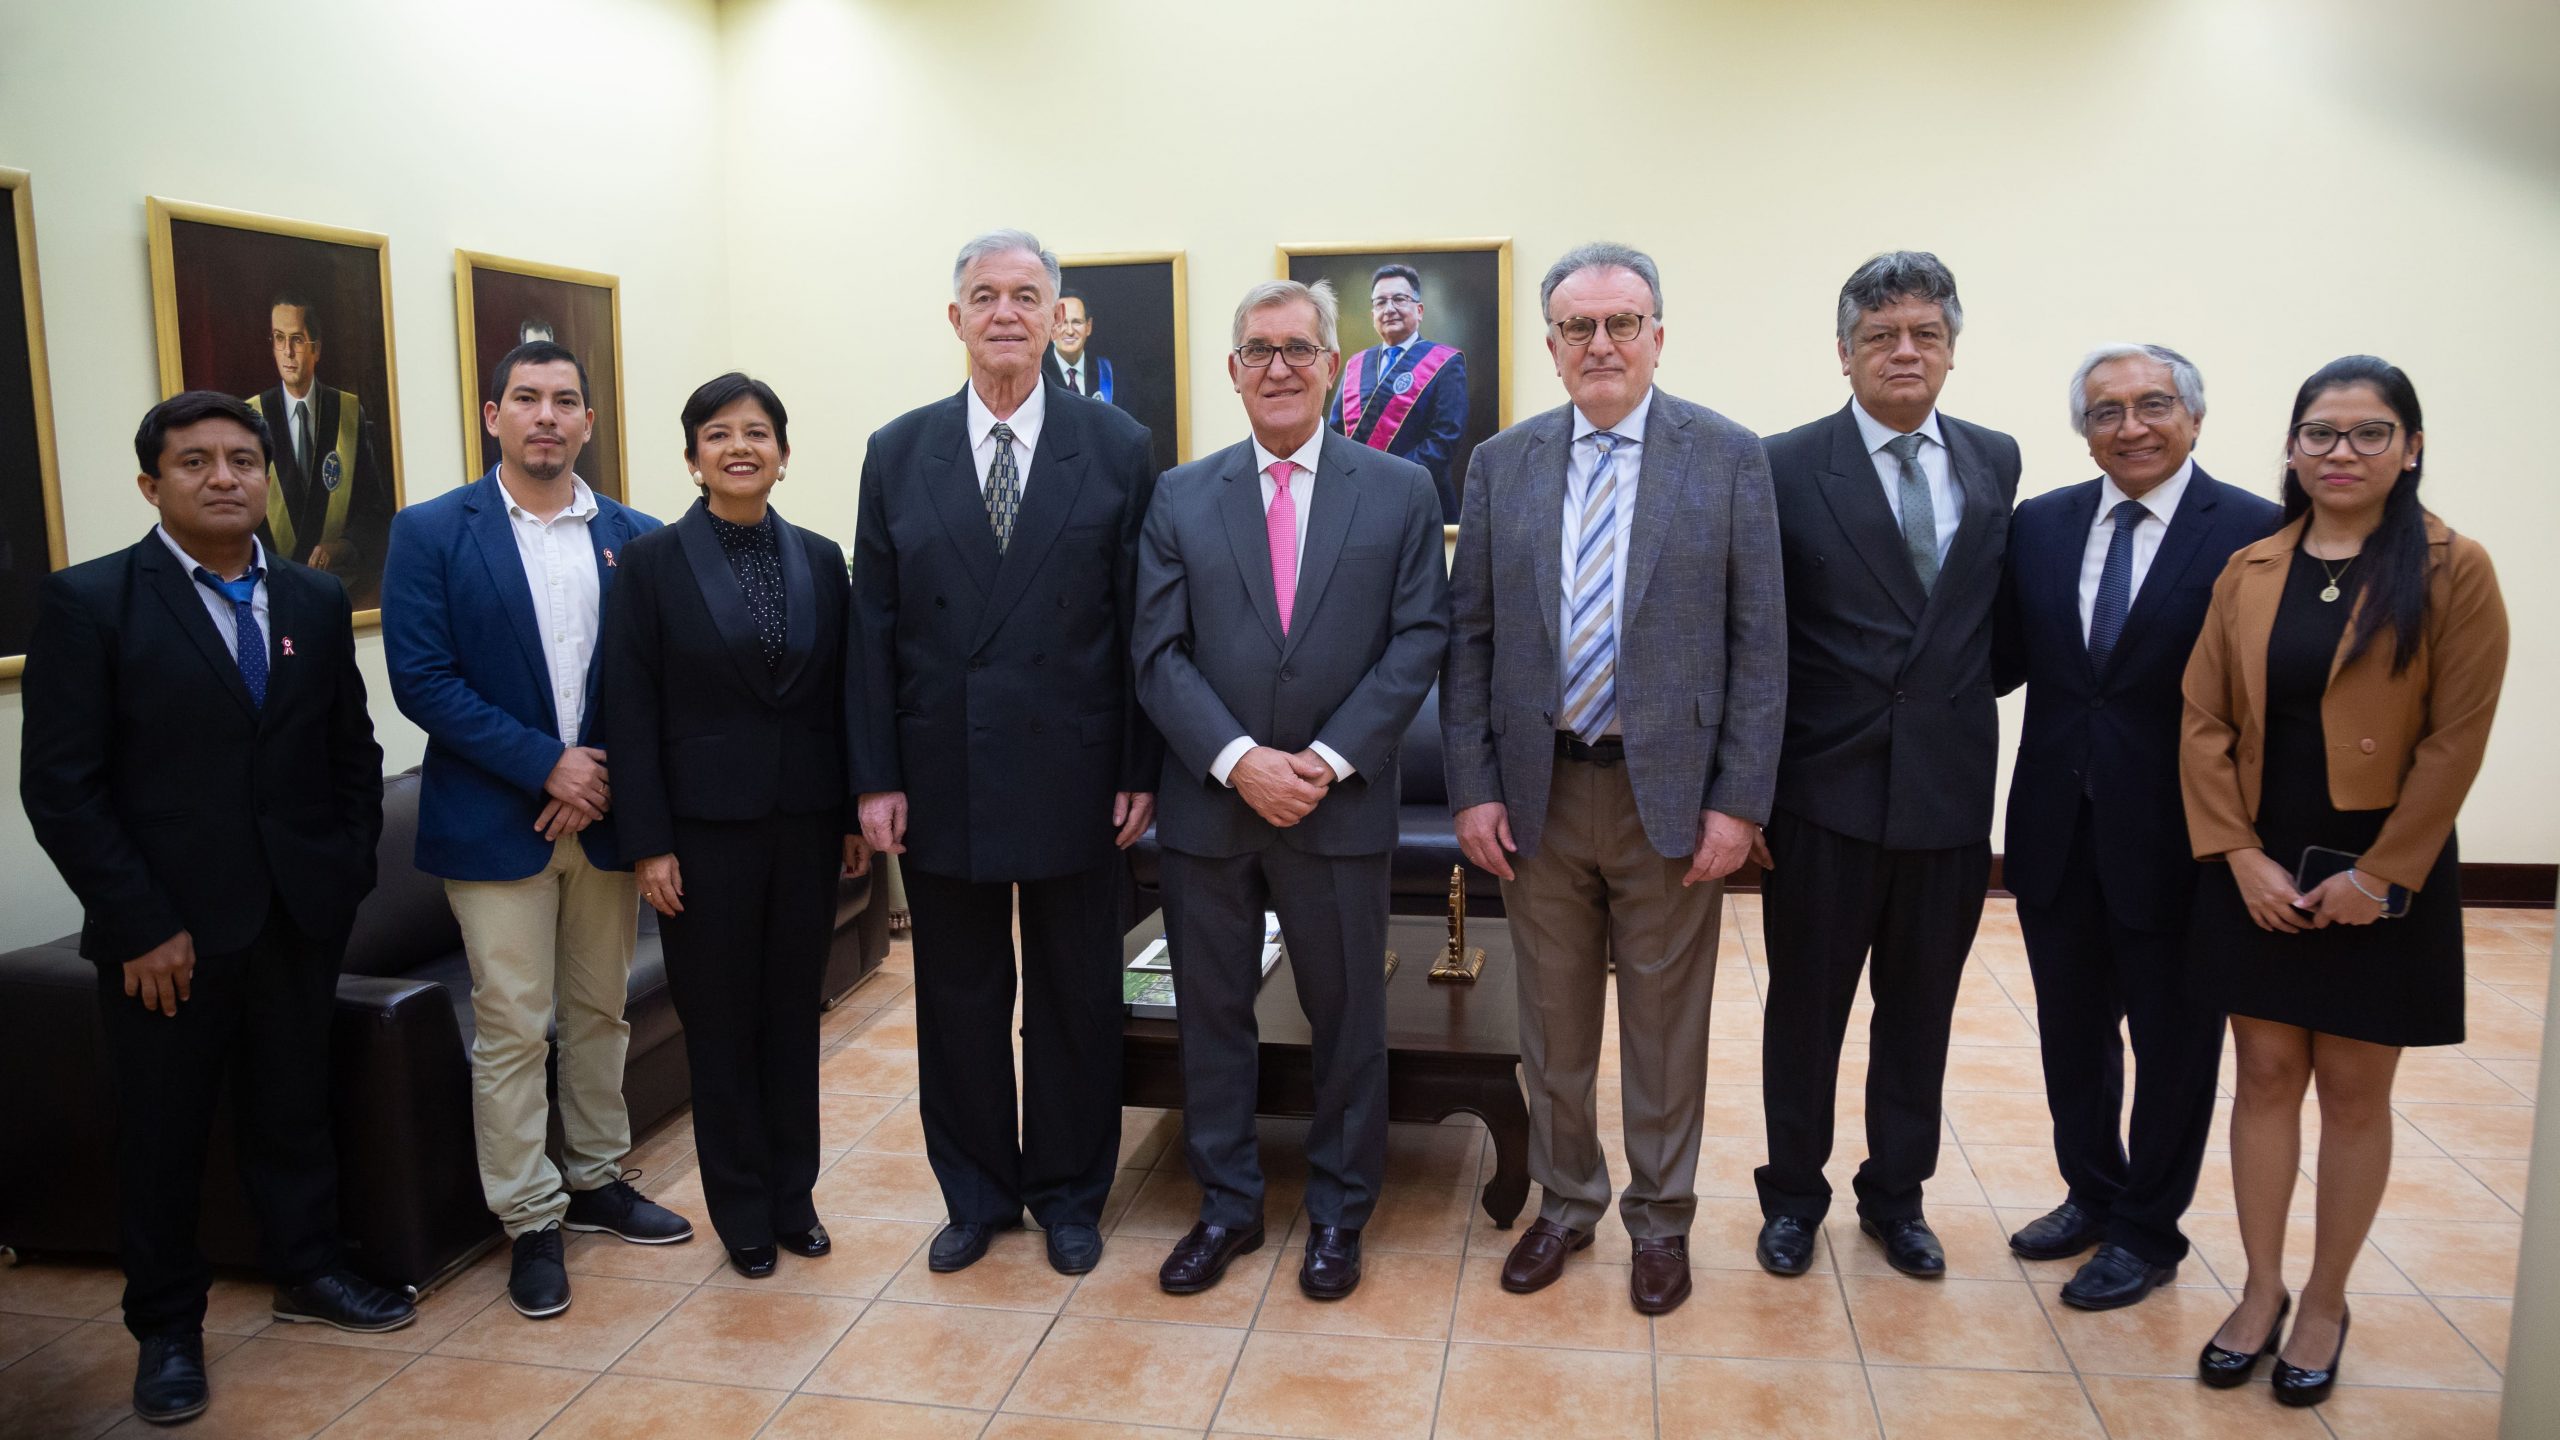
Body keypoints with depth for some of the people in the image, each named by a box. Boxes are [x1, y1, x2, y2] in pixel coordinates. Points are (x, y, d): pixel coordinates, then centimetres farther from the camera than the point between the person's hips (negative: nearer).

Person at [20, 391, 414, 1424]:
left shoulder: (316, 600, 6)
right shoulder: (88, 601, -7)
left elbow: (353, 749, 10)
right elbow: (59, 784, -10)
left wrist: (349, 874, 1)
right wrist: (142, 926, -13)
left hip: (301, 916, 3)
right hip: (165, 932, -3)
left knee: (294, 1106, 16)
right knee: (163, 1132, 11)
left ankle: (306, 1270, 34)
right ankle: (166, 1326, 28)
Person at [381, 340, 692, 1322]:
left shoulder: (633, 538, 5)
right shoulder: (431, 533, -3)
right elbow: (420, 677, -9)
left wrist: (608, 771, -10)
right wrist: (545, 765, -15)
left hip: (606, 810, 3)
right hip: (495, 821, -3)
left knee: (600, 1012, 15)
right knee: (512, 1029, 2)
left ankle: (597, 1180, 31)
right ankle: (530, 1222, 15)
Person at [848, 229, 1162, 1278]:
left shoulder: (1116, 447, -1)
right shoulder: (898, 454, 4)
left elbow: (1142, 620, -2)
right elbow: (872, 628, 3)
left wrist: (1142, 771, -6)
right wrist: (875, 778, -2)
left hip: (1074, 776, -1)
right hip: (942, 778, 2)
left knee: (1075, 998, 11)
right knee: (958, 999, 13)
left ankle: (1069, 1193, 30)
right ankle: (977, 1193, 32)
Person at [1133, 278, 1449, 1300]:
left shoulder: (1401, 492, 2)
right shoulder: (1180, 497, 5)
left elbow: (1419, 641, -4)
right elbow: (1160, 652, -1)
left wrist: (1329, 759, -14)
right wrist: (1238, 760, -15)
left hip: (1340, 805, -1)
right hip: (1208, 802, 1)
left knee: (1348, 1017, 10)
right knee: (1211, 1015, 12)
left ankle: (1338, 1212, 28)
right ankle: (1227, 1205, 29)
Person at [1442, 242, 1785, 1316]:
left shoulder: (1729, 457, -2)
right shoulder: (1500, 465, 4)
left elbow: (1758, 642, -4)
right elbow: (1469, 638, 4)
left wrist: (1738, 801, -9)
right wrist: (1472, 787, -2)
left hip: (1671, 792, -2)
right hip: (1538, 793, 2)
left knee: (1666, 1026, 11)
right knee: (1552, 1023, 14)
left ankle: (1660, 1218, 31)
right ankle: (1565, 1204, 34)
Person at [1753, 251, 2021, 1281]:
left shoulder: (1995, 462, 7)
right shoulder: (1787, 467, -6)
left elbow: (1998, 614, 14)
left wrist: (1959, 696, -2)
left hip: (1951, 790, 4)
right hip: (1827, 788, -3)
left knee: (1920, 1009, 15)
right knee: (1806, 1005, 11)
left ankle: (1895, 1194, 34)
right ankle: (1793, 1195, 30)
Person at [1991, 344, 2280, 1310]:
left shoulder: (2256, 534, -10)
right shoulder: (2040, 525, 4)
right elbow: (2003, 660, 5)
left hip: (2176, 841, -4)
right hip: (2058, 833, 4)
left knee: (2172, 1046, 12)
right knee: (2073, 1036, 19)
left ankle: (2147, 1234, 31)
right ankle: (2091, 1194, 41)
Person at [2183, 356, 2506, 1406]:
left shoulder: (2453, 571, -6)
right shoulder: (2248, 572, 4)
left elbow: (2456, 739, -9)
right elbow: (2204, 721, 2)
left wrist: (2377, 876, -12)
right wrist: (2240, 855, -7)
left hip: (2380, 875, -3)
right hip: (2258, 872, 3)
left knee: (2354, 1092, 8)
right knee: (2266, 1076, 10)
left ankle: (2325, 1304, 24)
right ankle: (2261, 1291, 23)